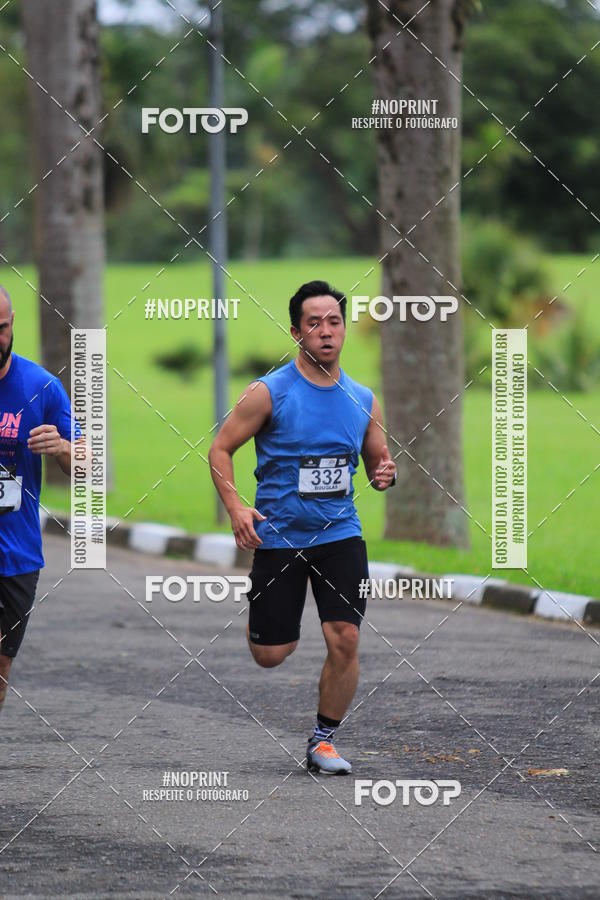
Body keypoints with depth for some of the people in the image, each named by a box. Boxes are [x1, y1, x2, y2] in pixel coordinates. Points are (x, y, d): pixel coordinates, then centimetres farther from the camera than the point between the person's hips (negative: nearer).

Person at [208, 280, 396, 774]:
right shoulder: (269, 393, -8)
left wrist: (385, 474, -8)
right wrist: (235, 506, -17)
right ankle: (259, 614, 38)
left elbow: (377, 462, 16)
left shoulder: (363, 400, 4)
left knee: (345, 641, -11)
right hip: (278, 536, -2)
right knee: (271, 655, 1)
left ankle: (324, 739, 7)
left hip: (339, 534, 2)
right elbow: (220, 449, -3)